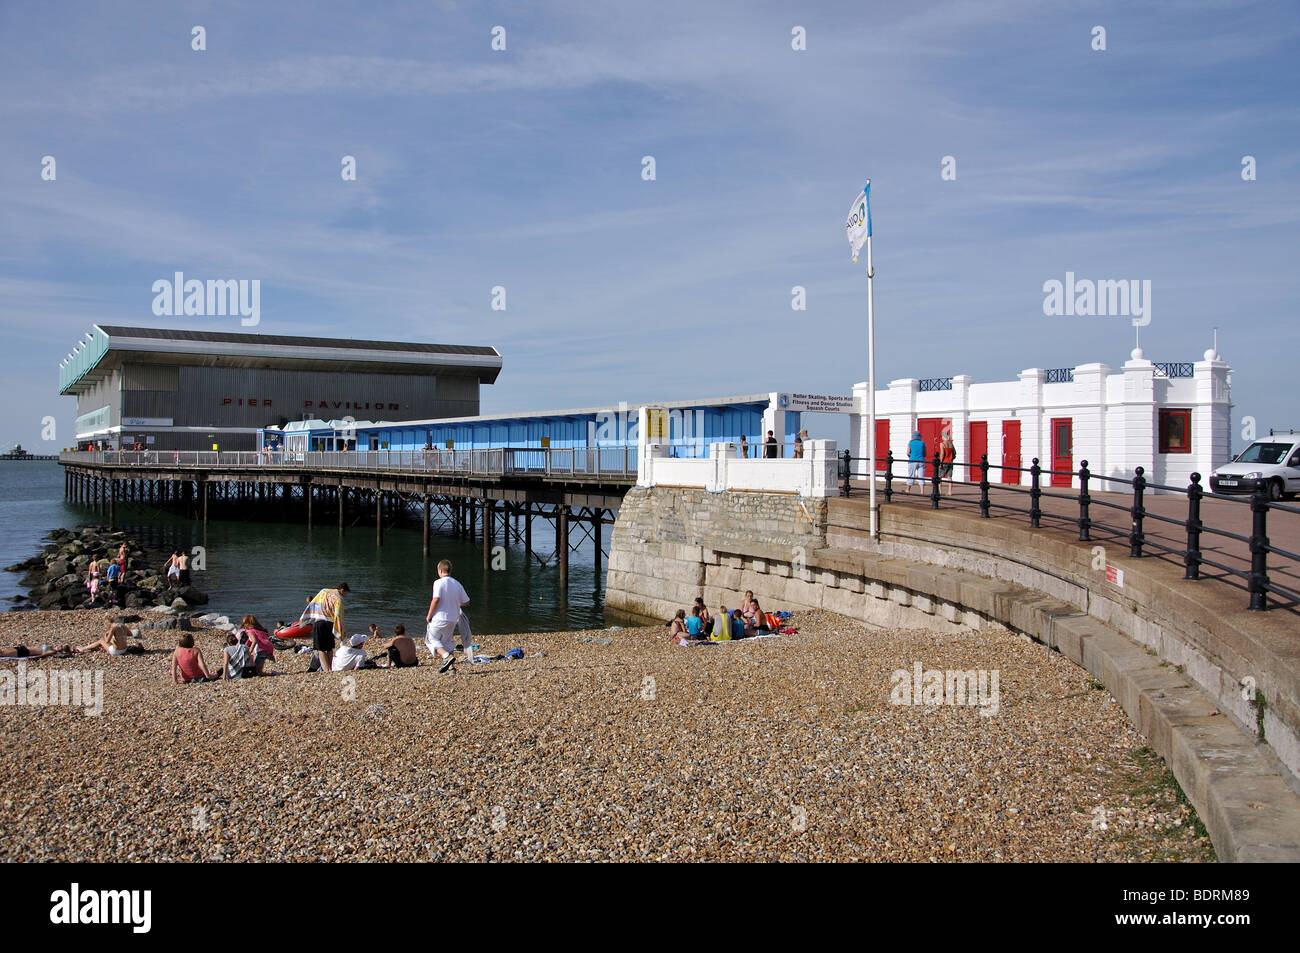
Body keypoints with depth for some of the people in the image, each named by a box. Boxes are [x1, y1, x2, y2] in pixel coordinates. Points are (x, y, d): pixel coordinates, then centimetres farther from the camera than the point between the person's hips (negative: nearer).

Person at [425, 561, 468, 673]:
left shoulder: (439, 582, -10)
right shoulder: (457, 584, 6)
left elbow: (436, 599, -22)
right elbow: (466, 602, 7)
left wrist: (429, 615, -11)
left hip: (439, 618, -6)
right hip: (453, 619, 6)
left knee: (431, 639, 7)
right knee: (448, 642, 18)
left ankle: (447, 656, -15)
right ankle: (452, 666, 10)